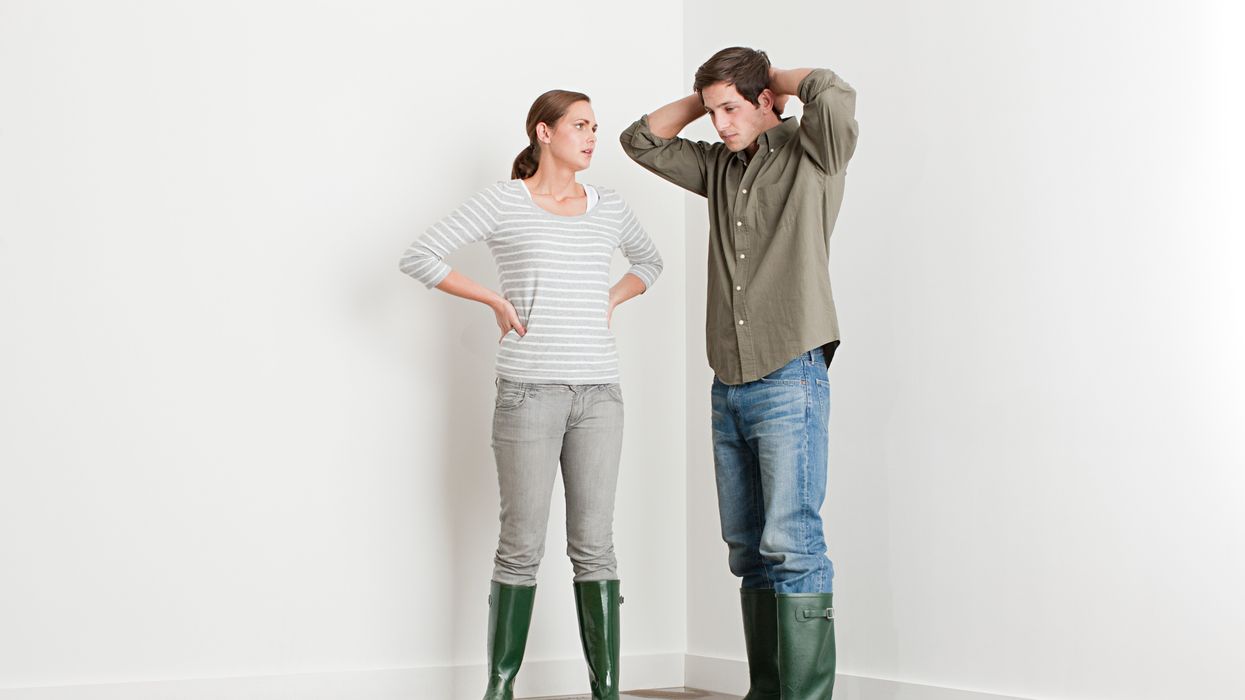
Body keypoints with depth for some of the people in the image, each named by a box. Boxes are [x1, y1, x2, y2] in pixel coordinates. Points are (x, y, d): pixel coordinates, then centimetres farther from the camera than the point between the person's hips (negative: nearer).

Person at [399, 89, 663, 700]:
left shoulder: (607, 207, 12)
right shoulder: (504, 201, 0)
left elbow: (649, 261, 31)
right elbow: (420, 256, -3)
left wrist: (611, 300, 13)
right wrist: (497, 301, -4)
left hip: (598, 392, 4)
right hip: (529, 390, -3)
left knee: (594, 546, 4)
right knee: (522, 546, 0)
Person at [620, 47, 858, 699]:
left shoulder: (811, 154, -1)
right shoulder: (719, 167, 17)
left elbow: (835, 94, -20)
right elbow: (642, 141, 22)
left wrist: (777, 77, -1)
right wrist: (705, 96, 14)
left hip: (791, 381, -7)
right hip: (729, 387, 7)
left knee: (791, 541, -13)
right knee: (747, 547, 8)